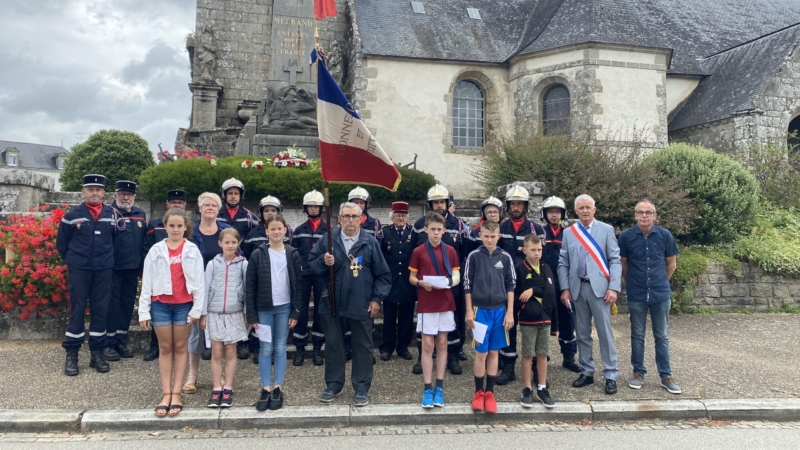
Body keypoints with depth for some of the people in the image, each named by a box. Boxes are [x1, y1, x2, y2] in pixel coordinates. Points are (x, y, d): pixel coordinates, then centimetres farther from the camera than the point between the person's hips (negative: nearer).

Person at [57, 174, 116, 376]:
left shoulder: (112, 214, 3)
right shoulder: (72, 215, -2)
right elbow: (61, 243, 7)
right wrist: (72, 261, 11)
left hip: (104, 269, 2)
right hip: (79, 269, -2)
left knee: (101, 309, 5)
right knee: (77, 309, 0)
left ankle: (97, 353, 14)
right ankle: (71, 355, 8)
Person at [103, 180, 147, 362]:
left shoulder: (140, 215, 11)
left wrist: (143, 263, 11)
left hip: (133, 268, 5)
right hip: (112, 268, -5)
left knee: (127, 304, 11)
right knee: (112, 304, 0)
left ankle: (121, 340, 22)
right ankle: (108, 343, 9)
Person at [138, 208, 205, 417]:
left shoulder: (192, 250, 0)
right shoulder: (156, 250, 2)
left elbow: (199, 280, -1)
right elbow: (147, 281, 2)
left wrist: (197, 308, -6)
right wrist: (144, 311, -1)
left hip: (184, 304, -1)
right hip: (160, 304, 1)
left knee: (180, 347, 7)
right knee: (165, 347, 7)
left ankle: (176, 393, 13)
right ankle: (166, 394, 12)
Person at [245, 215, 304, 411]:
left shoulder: (292, 254, 0)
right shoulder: (257, 254, -3)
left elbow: (298, 284, 1)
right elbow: (250, 286, -2)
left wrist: (296, 312, -3)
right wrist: (251, 314, -5)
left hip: (284, 308, 1)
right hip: (264, 309, -1)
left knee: (280, 349, 7)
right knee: (266, 349, 3)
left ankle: (277, 388, 15)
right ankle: (266, 388, 11)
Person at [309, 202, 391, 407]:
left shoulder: (370, 242, -3)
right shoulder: (328, 240, 1)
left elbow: (383, 274, -1)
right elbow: (311, 265, 3)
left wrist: (377, 298, -6)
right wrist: (323, 262, -18)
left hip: (362, 305, -1)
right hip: (333, 303, 2)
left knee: (363, 346, 8)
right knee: (333, 344, 13)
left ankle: (362, 388, 20)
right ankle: (333, 384, 28)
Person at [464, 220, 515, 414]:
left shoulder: (505, 257, 2)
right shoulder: (474, 256, -3)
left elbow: (510, 285, 5)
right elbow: (467, 285, 0)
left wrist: (509, 312, 1)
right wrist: (469, 311, -3)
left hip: (500, 310, 2)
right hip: (480, 310, -2)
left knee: (494, 352, 9)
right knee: (481, 353, 2)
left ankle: (489, 393, 18)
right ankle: (478, 393, 16)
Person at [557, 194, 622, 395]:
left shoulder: (606, 230, 2)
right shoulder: (568, 232, 8)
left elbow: (615, 260, -1)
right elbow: (563, 263, 7)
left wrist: (613, 287, -10)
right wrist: (565, 288, -1)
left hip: (599, 287, -2)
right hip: (577, 288, 3)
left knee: (605, 332, 0)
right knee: (582, 333, 10)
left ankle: (610, 376, 10)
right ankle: (587, 372, 22)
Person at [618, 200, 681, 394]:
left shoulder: (665, 235, -5)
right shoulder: (626, 236, -8)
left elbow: (671, 263, 8)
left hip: (661, 293, 1)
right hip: (636, 295, -1)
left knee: (662, 336, 9)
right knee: (637, 335, 9)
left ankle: (666, 375, 19)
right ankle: (638, 372, 21)